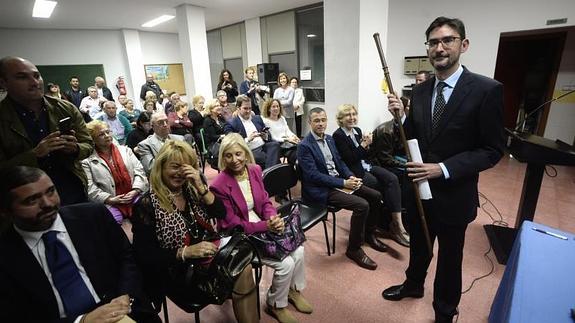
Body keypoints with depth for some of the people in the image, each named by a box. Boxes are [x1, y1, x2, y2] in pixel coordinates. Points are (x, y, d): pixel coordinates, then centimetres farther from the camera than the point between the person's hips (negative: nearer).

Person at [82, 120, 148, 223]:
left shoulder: (125, 150, 19)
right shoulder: (87, 162, 9)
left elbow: (139, 171, 9)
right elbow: (89, 189, -1)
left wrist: (135, 191, -7)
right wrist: (110, 199, -13)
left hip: (135, 196, 3)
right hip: (110, 204, -2)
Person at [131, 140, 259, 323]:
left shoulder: (191, 190, 3)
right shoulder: (147, 205, -11)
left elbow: (220, 214, -6)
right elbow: (145, 256, -11)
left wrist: (201, 187, -19)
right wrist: (186, 252, -22)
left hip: (209, 254, 5)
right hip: (180, 273, -4)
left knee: (243, 268, -22)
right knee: (241, 274, -20)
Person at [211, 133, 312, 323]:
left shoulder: (255, 170, -4)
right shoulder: (219, 186, -22)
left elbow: (265, 202, 4)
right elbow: (233, 225, -19)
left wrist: (275, 218, -17)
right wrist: (266, 225, -25)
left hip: (264, 226, 6)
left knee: (298, 251, -7)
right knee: (285, 264, -16)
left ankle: (294, 291, 24)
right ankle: (276, 305, 15)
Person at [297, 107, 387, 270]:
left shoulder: (329, 139, 11)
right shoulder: (304, 146, -14)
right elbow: (313, 175, -21)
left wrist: (351, 177, -4)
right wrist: (343, 183, -21)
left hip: (339, 181, 9)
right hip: (321, 190, -8)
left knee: (375, 196, 4)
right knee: (362, 205, -24)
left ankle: (369, 234, 25)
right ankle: (354, 249, -4)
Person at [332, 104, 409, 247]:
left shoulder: (357, 130, 12)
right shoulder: (338, 135, -11)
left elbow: (365, 155, 14)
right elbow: (349, 159, -16)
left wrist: (366, 145, -6)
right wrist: (363, 144, -15)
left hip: (365, 166, 7)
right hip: (354, 171, -7)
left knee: (392, 179, -19)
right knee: (383, 187, -20)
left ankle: (397, 222, -22)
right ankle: (392, 223, -3)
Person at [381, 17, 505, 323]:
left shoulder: (486, 89, -14)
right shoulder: (420, 90, 1)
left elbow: (493, 150, -13)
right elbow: (413, 138, 5)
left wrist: (444, 168, -25)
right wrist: (400, 117, -15)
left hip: (454, 194, -4)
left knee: (449, 258, 17)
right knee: (418, 246, 25)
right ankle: (413, 285, 53)